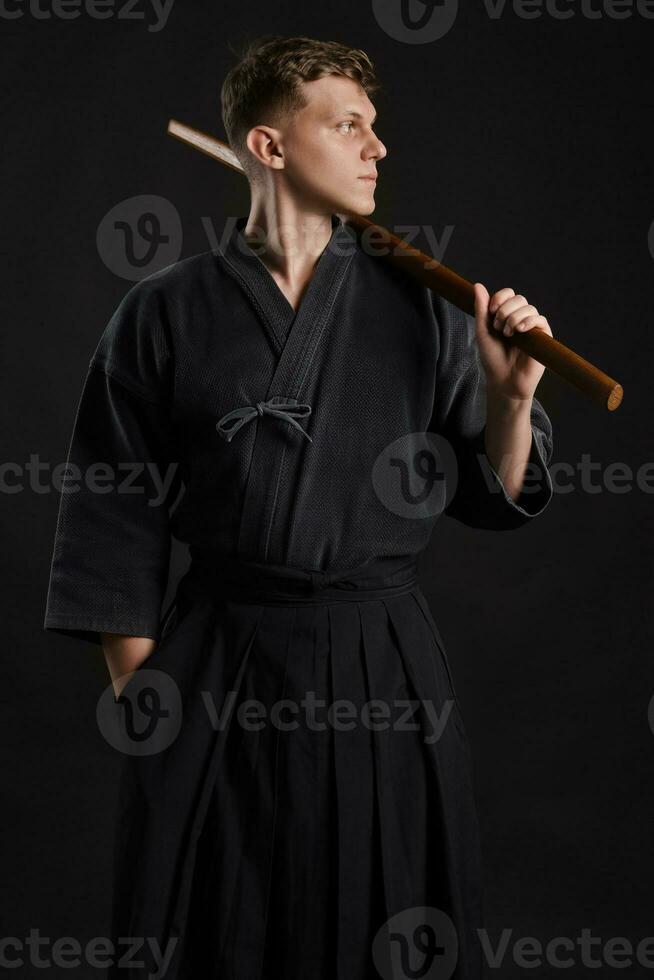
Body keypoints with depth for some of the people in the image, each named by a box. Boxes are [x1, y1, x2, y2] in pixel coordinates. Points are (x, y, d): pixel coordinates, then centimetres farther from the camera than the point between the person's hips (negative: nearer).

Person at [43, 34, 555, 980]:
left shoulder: (417, 306, 2)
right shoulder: (164, 315, -2)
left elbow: (490, 499, 5)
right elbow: (120, 531, 1)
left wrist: (510, 395, -12)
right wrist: (140, 702, -1)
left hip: (383, 676, 2)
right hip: (217, 677, -1)